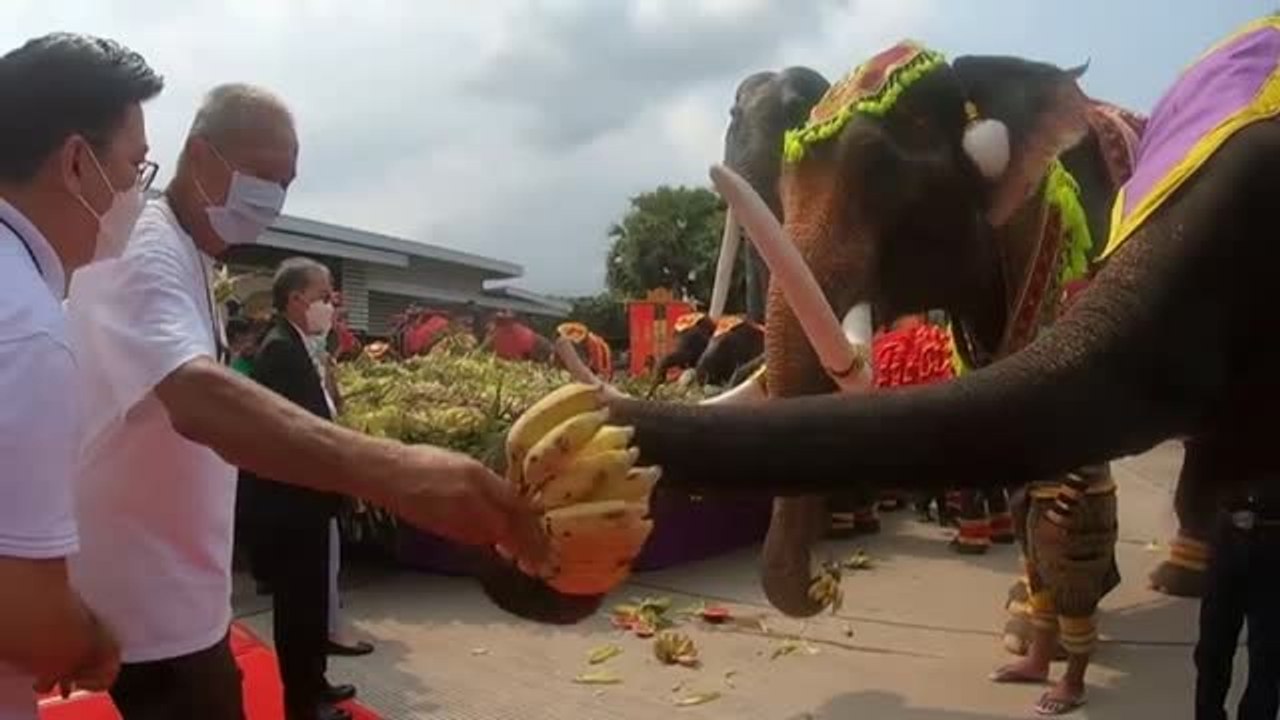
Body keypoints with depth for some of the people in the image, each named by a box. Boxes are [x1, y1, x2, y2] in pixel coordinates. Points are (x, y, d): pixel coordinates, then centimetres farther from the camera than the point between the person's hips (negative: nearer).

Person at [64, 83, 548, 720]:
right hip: (149, 600, -10)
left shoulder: (184, 258, 12)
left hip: (178, 591, 10)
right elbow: (196, 398, -42)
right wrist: (390, 471, -56)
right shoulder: (144, 251, -22)